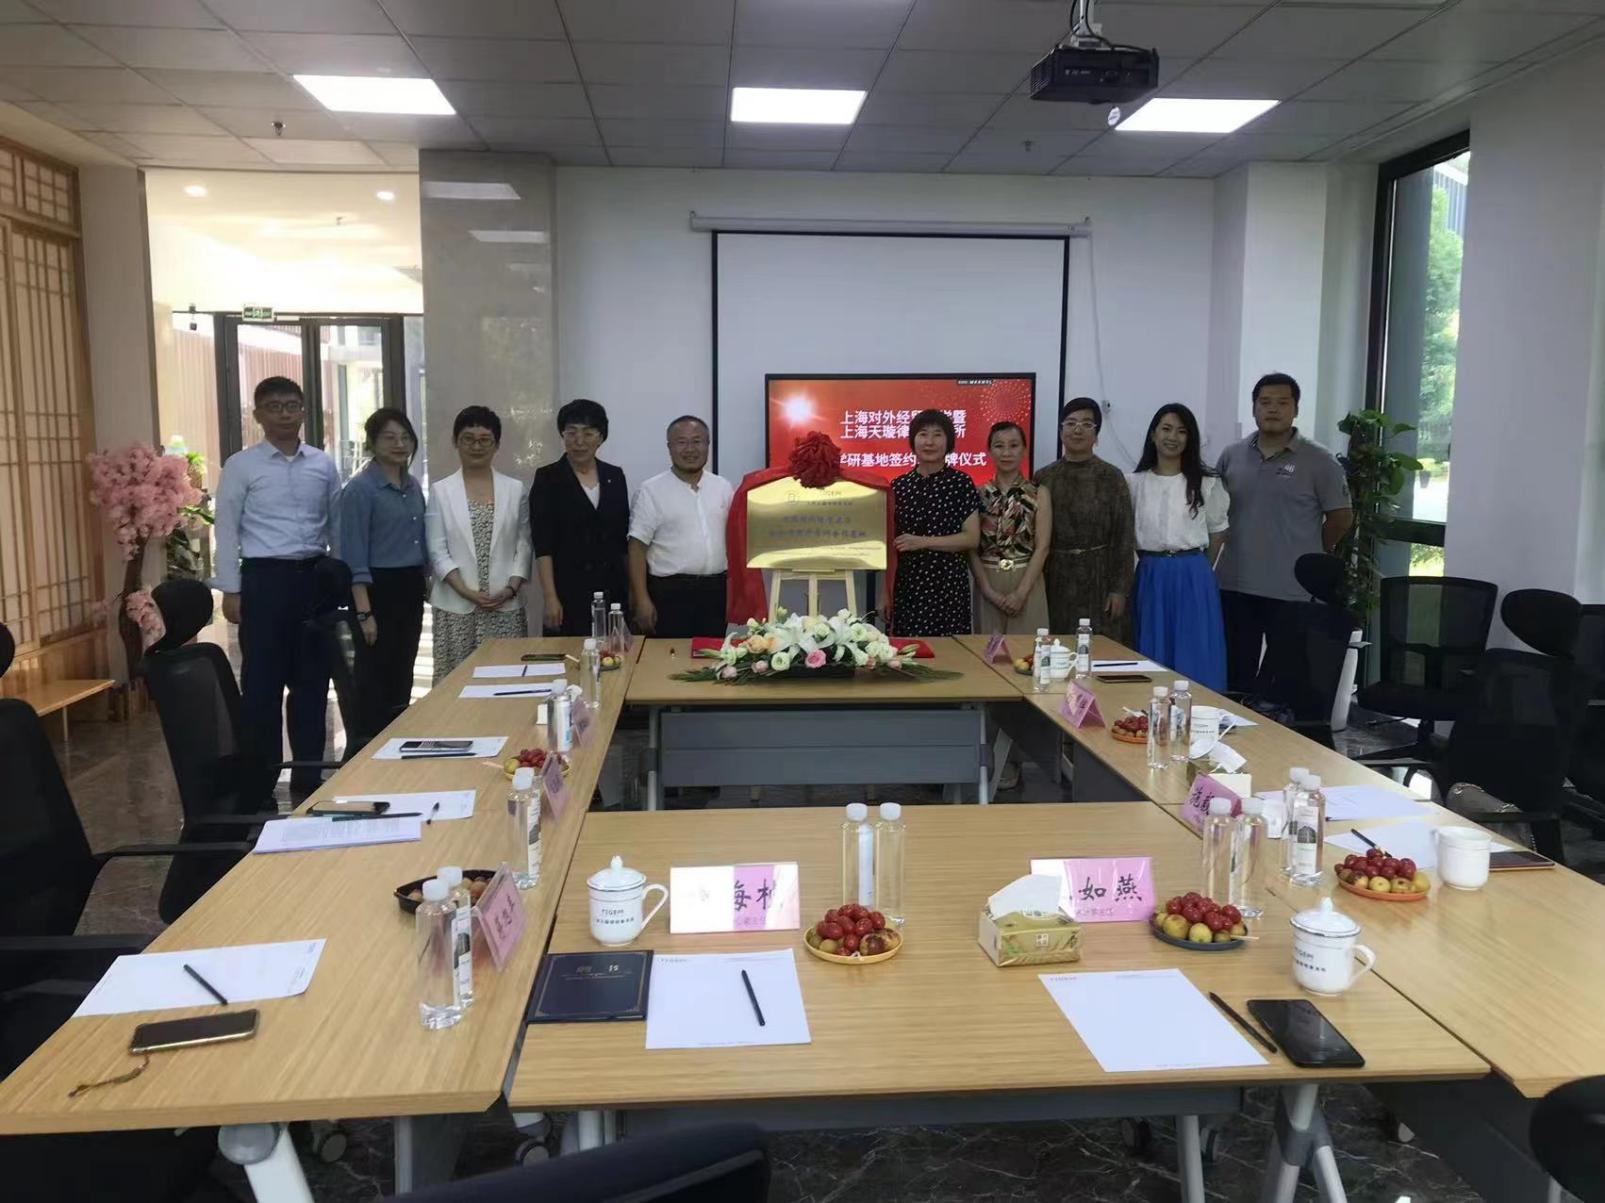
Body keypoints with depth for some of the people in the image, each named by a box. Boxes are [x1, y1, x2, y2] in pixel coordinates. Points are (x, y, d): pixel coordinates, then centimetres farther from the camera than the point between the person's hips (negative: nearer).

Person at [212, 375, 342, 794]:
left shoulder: (323, 465, 8)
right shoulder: (241, 466, -1)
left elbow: (337, 525, 12)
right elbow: (226, 529, -1)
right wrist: (231, 590, -6)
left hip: (315, 576, 3)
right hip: (265, 577, -3)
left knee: (312, 680, 10)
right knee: (262, 682, 2)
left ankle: (307, 778, 22)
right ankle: (259, 783, 13)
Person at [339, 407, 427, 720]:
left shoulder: (413, 486, 11)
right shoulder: (360, 489, -10)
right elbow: (355, 556, -14)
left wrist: (427, 586, 16)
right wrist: (364, 612, -19)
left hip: (411, 588, 7)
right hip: (379, 589, -7)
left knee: (403, 673, 13)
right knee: (377, 676, -1)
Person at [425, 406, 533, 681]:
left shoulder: (514, 489, 7)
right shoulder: (441, 491, 4)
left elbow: (523, 546, 6)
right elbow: (437, 551, 0)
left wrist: (511, 588, -8)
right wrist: (466, 592, -11)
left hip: (505, 607, 1)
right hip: (457, 608, -1)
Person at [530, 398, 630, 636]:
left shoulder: (615, 476, 9)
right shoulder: (547, 478, -2)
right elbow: (543, 544, -7)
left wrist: (632, 587, 9)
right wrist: (550, 597, -14)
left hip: (612, 587, 4)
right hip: (569, 588, -3)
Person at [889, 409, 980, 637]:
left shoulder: (961, 483, -1)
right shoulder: (899, 486, 7)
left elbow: (972, 538, -6)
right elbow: (891, 545, 9)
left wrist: (923, 542, -13)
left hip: (949, 583, -2)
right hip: (907, 584, 2)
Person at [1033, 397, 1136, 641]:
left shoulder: (1111, 477, -1)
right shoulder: (1044, 477, 5)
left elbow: (1124, 536, -3)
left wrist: (1120, 588, -8)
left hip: (1098, 578, -2)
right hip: (1055, 580, 2)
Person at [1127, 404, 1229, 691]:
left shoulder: (1206, 483, 0)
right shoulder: (1135, 482, 3)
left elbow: (1217, 530, 10)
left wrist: (1198, 567, 10)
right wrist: (1154, 564, 6)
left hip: (1192, 577, -1)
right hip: (1150, 576, 1)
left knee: (1194, 658, 2)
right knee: (1151, 658, 7)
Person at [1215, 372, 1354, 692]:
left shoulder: (1319, 461, -5)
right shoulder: (1231, 456, 7)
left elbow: (1341, 518, -1)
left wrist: (1309, 553, 5)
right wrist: (1240, 544, 11)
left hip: (1292, 590, -4)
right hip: (1235, 585, 4)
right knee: (1236, 676, 11)